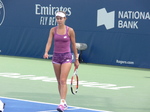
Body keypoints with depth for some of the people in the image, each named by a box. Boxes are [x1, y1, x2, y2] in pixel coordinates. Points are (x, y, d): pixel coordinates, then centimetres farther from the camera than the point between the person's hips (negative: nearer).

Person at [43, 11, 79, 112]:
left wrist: (76, 59, 4)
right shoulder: (53, 30, 3)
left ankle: (62, 103, -19)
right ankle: (64, 103, 17)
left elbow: (74, 45, 1)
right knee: (59, 81, 8)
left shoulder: (70, 30, -5)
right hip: (56, 56, 4)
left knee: (63, 81, -15)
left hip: (66, 56, -4)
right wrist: (46, 52, -24)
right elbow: (49, 42, -5)